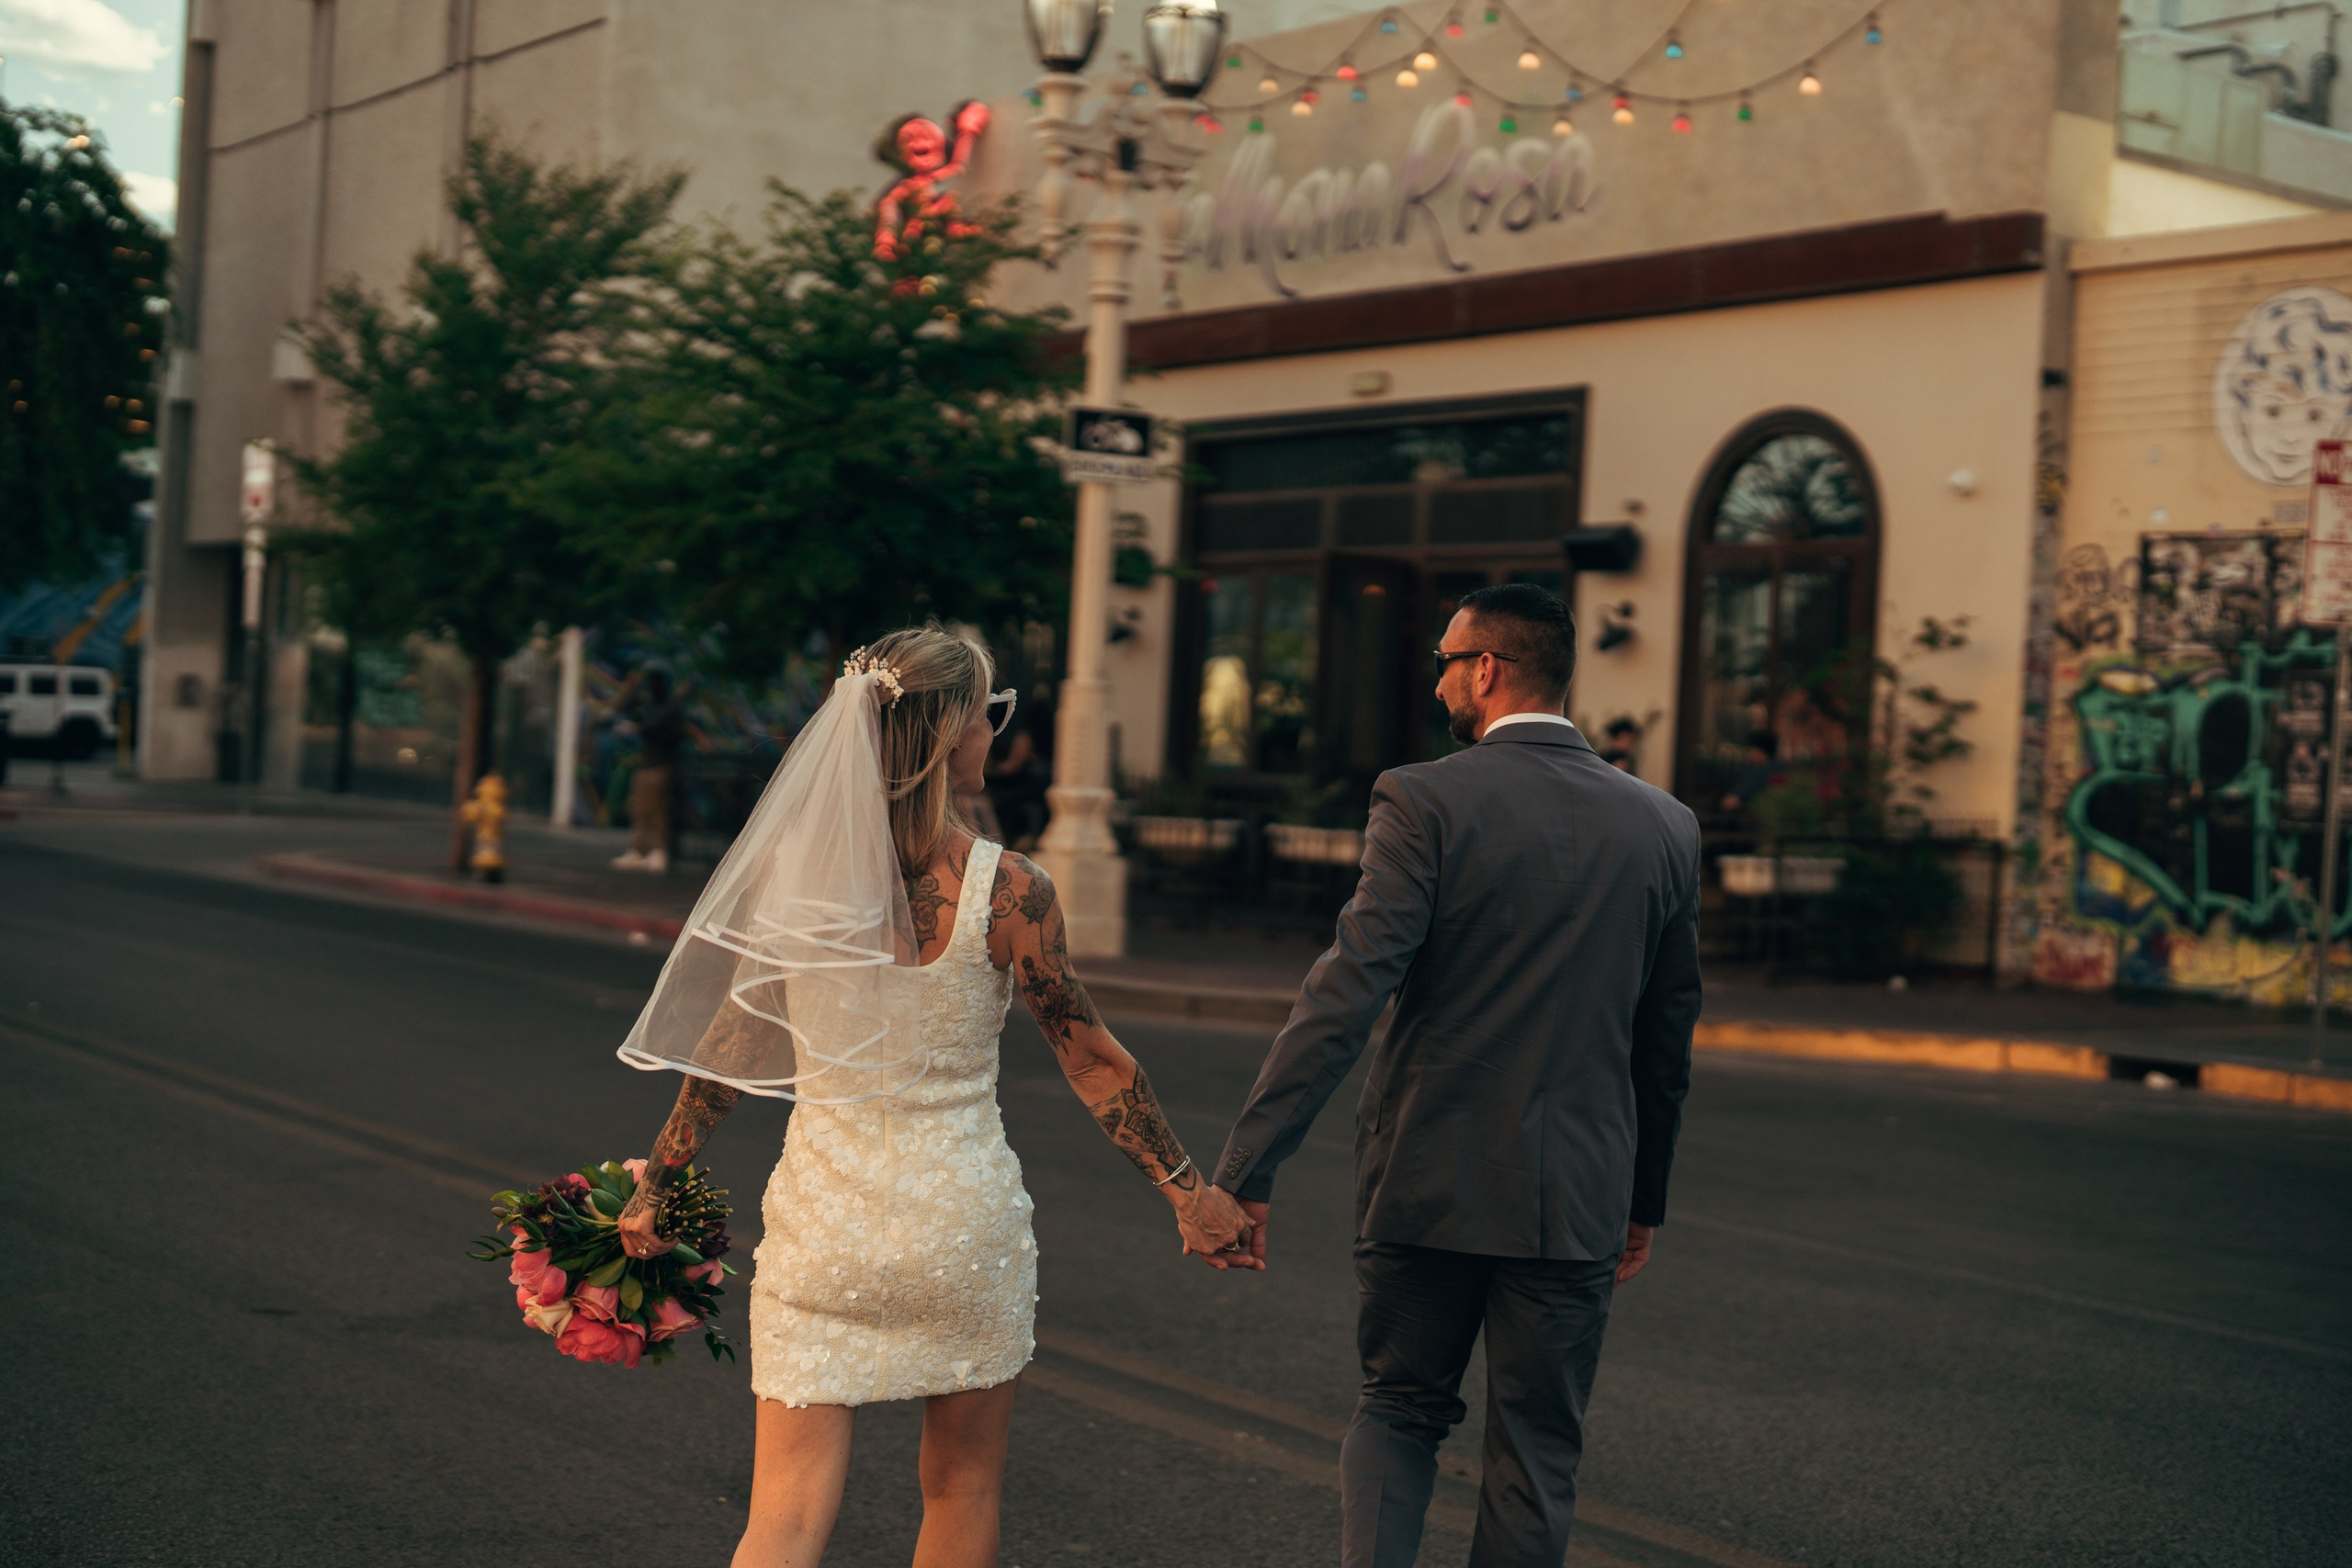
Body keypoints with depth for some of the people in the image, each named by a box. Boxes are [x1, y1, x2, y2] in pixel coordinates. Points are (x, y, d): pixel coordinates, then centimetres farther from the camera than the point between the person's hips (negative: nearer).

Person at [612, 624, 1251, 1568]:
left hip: (819, 1220, 2)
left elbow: (727, 1046, 2)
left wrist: (655, 1186, 14)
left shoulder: (789, 867, -5)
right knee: (962, 1490, 20)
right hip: (960, 1221, -2)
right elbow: (1089, 1060, -5)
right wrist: (1187, 1187, 6)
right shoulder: (1006, 891, -12)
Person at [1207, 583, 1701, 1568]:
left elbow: (1346, 995, -17)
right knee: (1535, 1459, 12)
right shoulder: (1663, 827, 2)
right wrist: (1644, 1200, 20)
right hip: (1577, 1193, 2)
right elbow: (1668, 1037, 9)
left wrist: (1246, 1167, -16)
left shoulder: (1424, 802, -10)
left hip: (1428, 1186, -2)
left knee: (1397, 1411, 17)